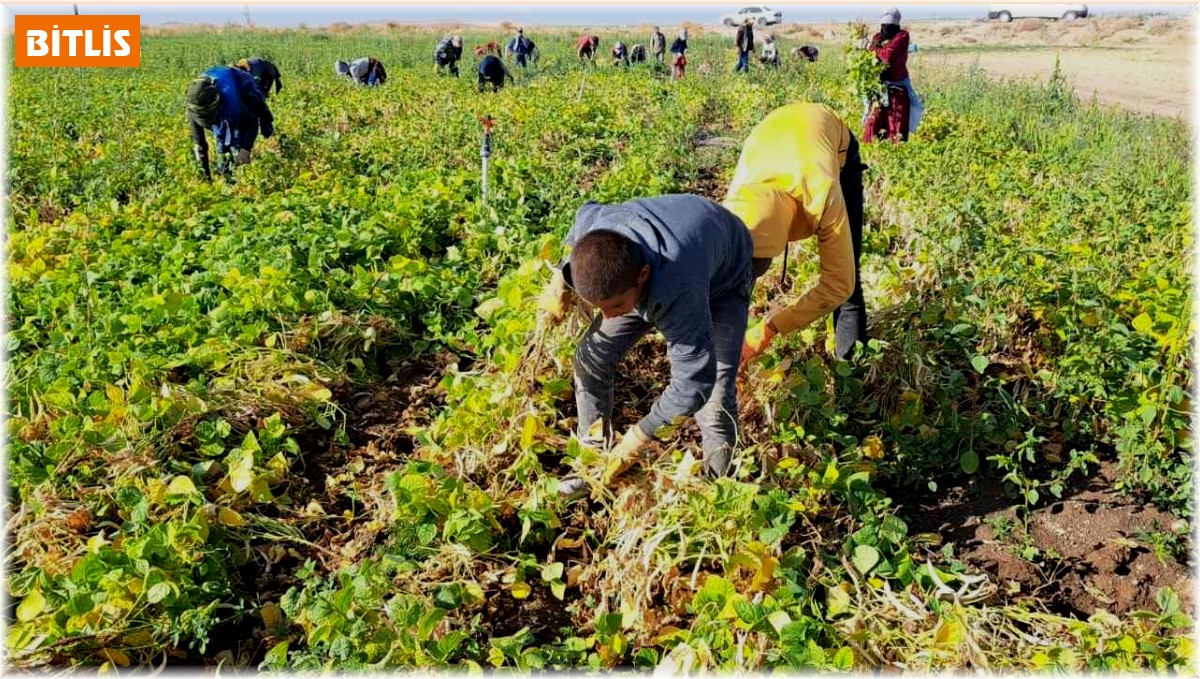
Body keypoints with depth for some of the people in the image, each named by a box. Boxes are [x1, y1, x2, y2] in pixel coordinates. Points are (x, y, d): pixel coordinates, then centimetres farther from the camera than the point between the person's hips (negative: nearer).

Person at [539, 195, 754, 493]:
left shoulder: (676, 290, -51)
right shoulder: (596, 227, -34)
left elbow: (694, 380, -41)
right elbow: (586, 212, -5)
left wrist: (639, 435, -34)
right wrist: (561, 279, -9)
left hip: (721, 280, -5)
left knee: (716, 392, -20)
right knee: (592, 354, -4)